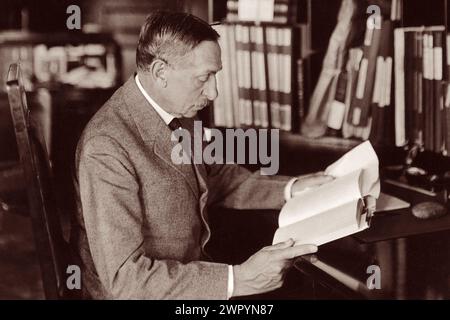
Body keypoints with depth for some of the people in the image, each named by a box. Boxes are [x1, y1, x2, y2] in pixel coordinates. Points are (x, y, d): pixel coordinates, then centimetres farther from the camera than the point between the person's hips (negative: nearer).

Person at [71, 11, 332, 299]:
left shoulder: (180, 113, -1)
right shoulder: (106, 149, -26)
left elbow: (214, 178, 16)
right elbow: (124, 277, -28)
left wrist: (290, 188, 2)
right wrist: (236, 280, -31)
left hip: (193, 273, 8)